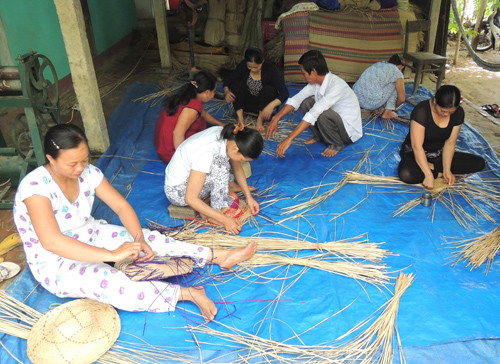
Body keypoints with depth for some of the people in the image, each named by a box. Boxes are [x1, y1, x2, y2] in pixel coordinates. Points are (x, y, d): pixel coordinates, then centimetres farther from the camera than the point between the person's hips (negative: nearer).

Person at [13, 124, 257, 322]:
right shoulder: (35, 186, -28)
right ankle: (189, 293, -28)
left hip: (90, 236, 6)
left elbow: (122, 206, -7)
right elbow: (51, 241, -39)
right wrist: (113, 254, -41)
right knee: (111, 281, -33)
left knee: (150, 238, -11)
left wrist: (139, 239, -27)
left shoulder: (88, 172, -9)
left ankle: (219, 257, -10)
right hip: (54, 264, -6)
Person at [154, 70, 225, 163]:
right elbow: (178, 133, -30)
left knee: (201, 120, 14)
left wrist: (222, 125, 34)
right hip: (171, 153, -9)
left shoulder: (186, 97, 6)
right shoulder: (194, 104, -23)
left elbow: (204, 114, 25)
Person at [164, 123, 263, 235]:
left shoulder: (226, 135, -14)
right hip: (177, 191, -8)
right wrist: (224, 219, -30)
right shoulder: (206, 154, -36)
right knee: (220, 165, -29)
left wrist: (248, 196, -1)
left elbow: (237, 167, 5)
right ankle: (220, 209, -18)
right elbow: (191, 198, -32)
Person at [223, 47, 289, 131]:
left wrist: (272, 105, -47)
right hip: (246, 104, 2)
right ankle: (240, 118, -27)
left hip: (263, 105, -2)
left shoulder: (270, 69, -22)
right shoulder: (243, 65, -15)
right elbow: (227, 80, -6)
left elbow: (285, 92, -29)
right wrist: (226, 91, -31)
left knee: (269, 89, -30)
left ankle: (260, 120, -26)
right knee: (236, 84, -21)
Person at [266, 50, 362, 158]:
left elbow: (313, 114, -38)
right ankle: (319, 136, 10)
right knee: (306, 102, -4)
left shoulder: (336, 86, -32)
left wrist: (289, 139, -41)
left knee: (323, 114, -35)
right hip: (334, 120, 8)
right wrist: (276, 119, -11)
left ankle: (337, 144, -8)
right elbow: (295, 99, -1)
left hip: (349, 131, -7)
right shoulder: (316, 81, -7)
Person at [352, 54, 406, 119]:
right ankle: (387, 113, 16)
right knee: (395, 84, 15)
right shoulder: (397, 72, 7)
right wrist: (394, 107, 32)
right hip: (371, 102, -7)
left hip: (356, 99, 7)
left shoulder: (378, 64, 25)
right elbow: (401, 99, 10)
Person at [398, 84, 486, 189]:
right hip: (414, 153, -5)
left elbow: (450, 143, -6)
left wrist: (447, 169, -17)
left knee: (480, 163, -8)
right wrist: (429, 175, -32)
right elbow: (417, 146, -29)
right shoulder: (421, 111, -26)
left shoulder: (458, 113, -9)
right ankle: (438, 172, -13)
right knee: (406, 174, -39)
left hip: (439, 154, 6)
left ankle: (432, 166, -11)